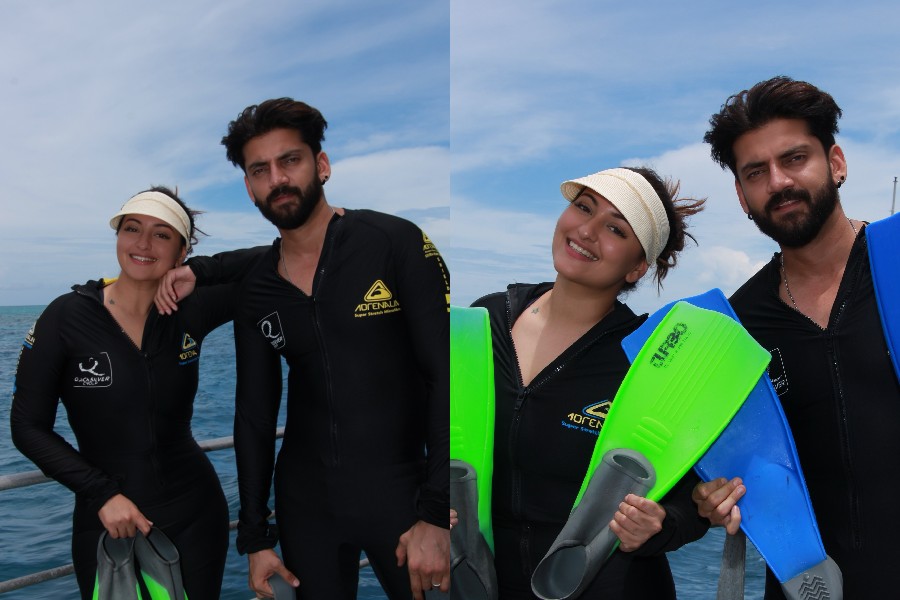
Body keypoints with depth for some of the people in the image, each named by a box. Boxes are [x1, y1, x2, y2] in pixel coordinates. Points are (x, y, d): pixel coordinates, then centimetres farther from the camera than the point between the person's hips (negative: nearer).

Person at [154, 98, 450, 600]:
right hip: (306, 501, 4)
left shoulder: (396, 242, -11)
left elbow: (445, 375, -14)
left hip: (400, 492, -3)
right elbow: (254, 416, 8)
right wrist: (255, 536, 7)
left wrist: (436, 515, -18)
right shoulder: (254, 291, 3)